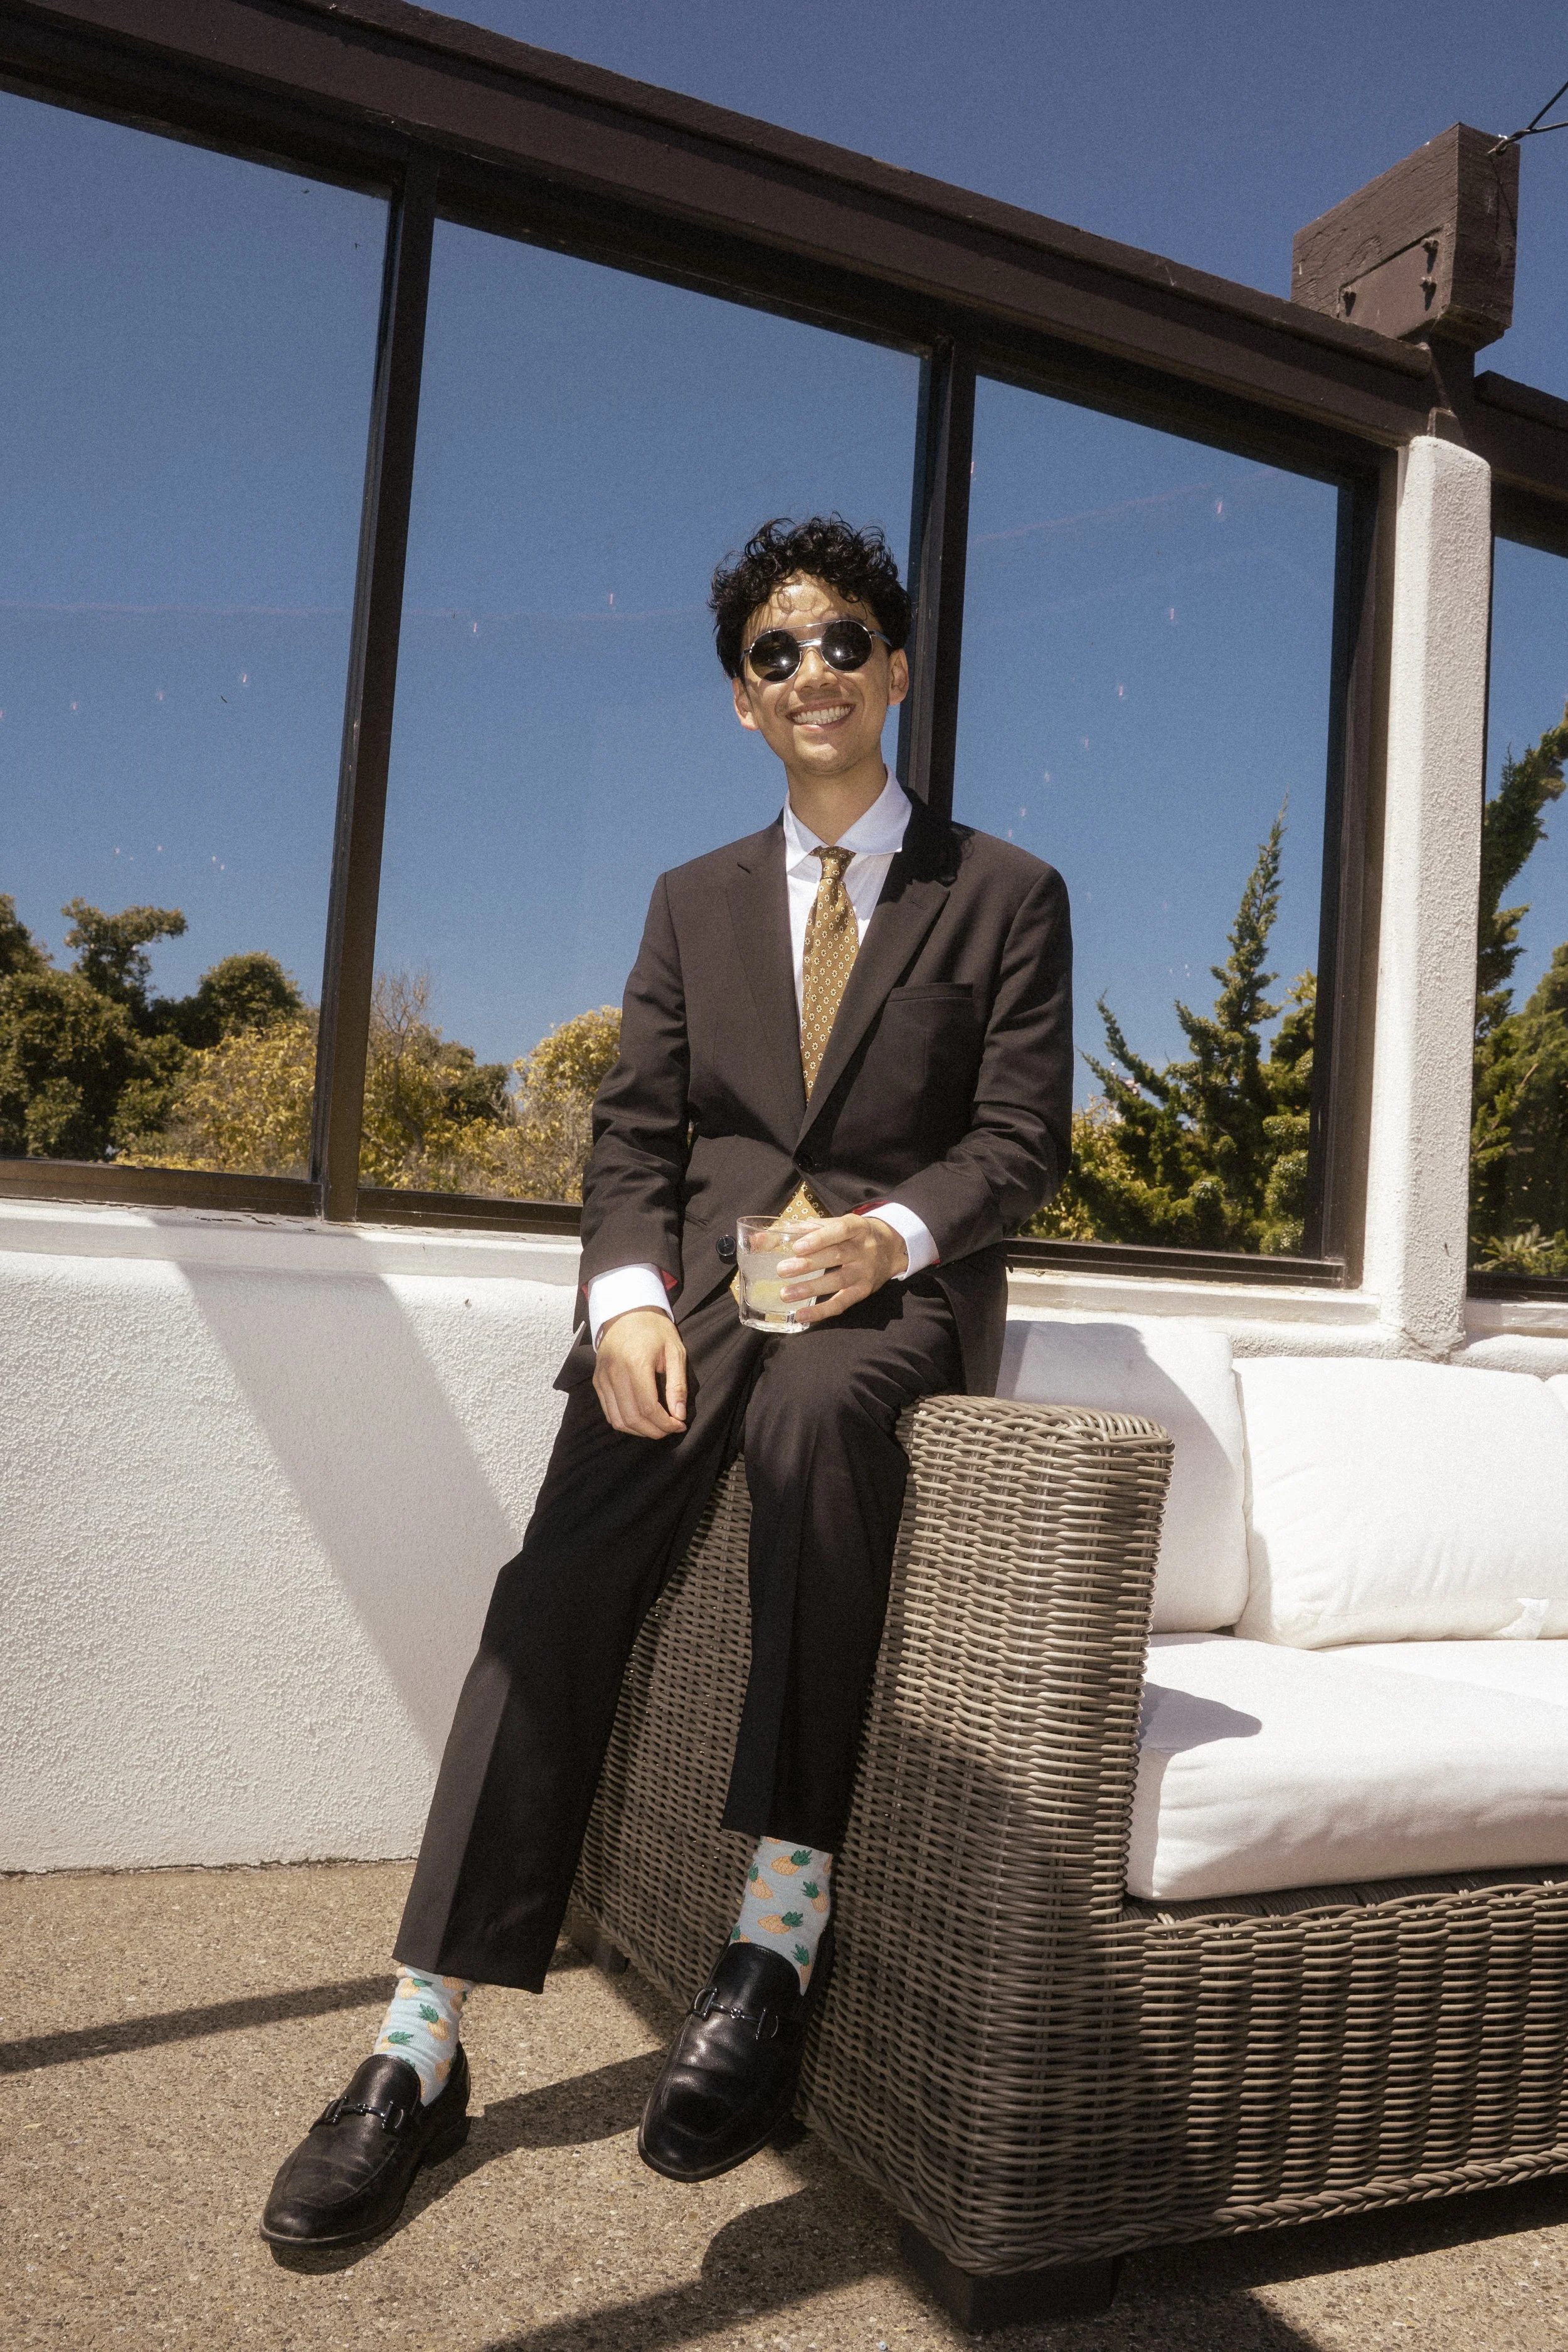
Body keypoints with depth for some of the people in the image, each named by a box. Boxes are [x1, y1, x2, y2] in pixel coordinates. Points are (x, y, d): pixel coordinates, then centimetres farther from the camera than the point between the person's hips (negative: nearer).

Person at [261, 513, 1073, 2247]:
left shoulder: (1006, 895, 11)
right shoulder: (696, 902, 19)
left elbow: (1019, 1140, 2)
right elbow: (632, 1135, 10)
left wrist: (887, 1235, -19)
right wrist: (629, 1300, -10)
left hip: (898, 1290, -2)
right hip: (706, 1279, 2)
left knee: (814, 1409, -38)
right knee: (563, 1573, -21)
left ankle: (781, 1927, -30)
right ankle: (422, 2049, -15)